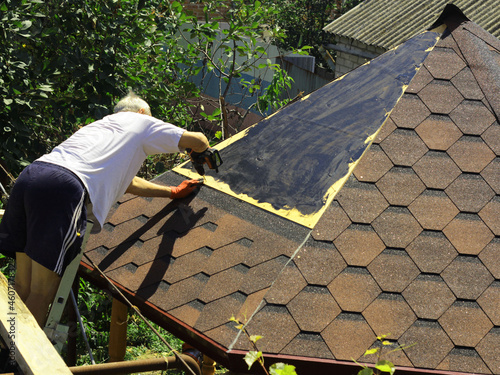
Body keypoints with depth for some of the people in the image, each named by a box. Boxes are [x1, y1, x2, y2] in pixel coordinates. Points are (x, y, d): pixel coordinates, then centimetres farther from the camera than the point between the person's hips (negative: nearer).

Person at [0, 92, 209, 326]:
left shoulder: (101, 125, 42)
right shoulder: (142, 121, 23)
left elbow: (124, 181, 48)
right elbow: (198, 142, 21)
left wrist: (172, 192, 54)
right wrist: (203, 157, 45)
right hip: (65, 186, -8)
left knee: (23, 287, 10)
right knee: (41, 294, -6)